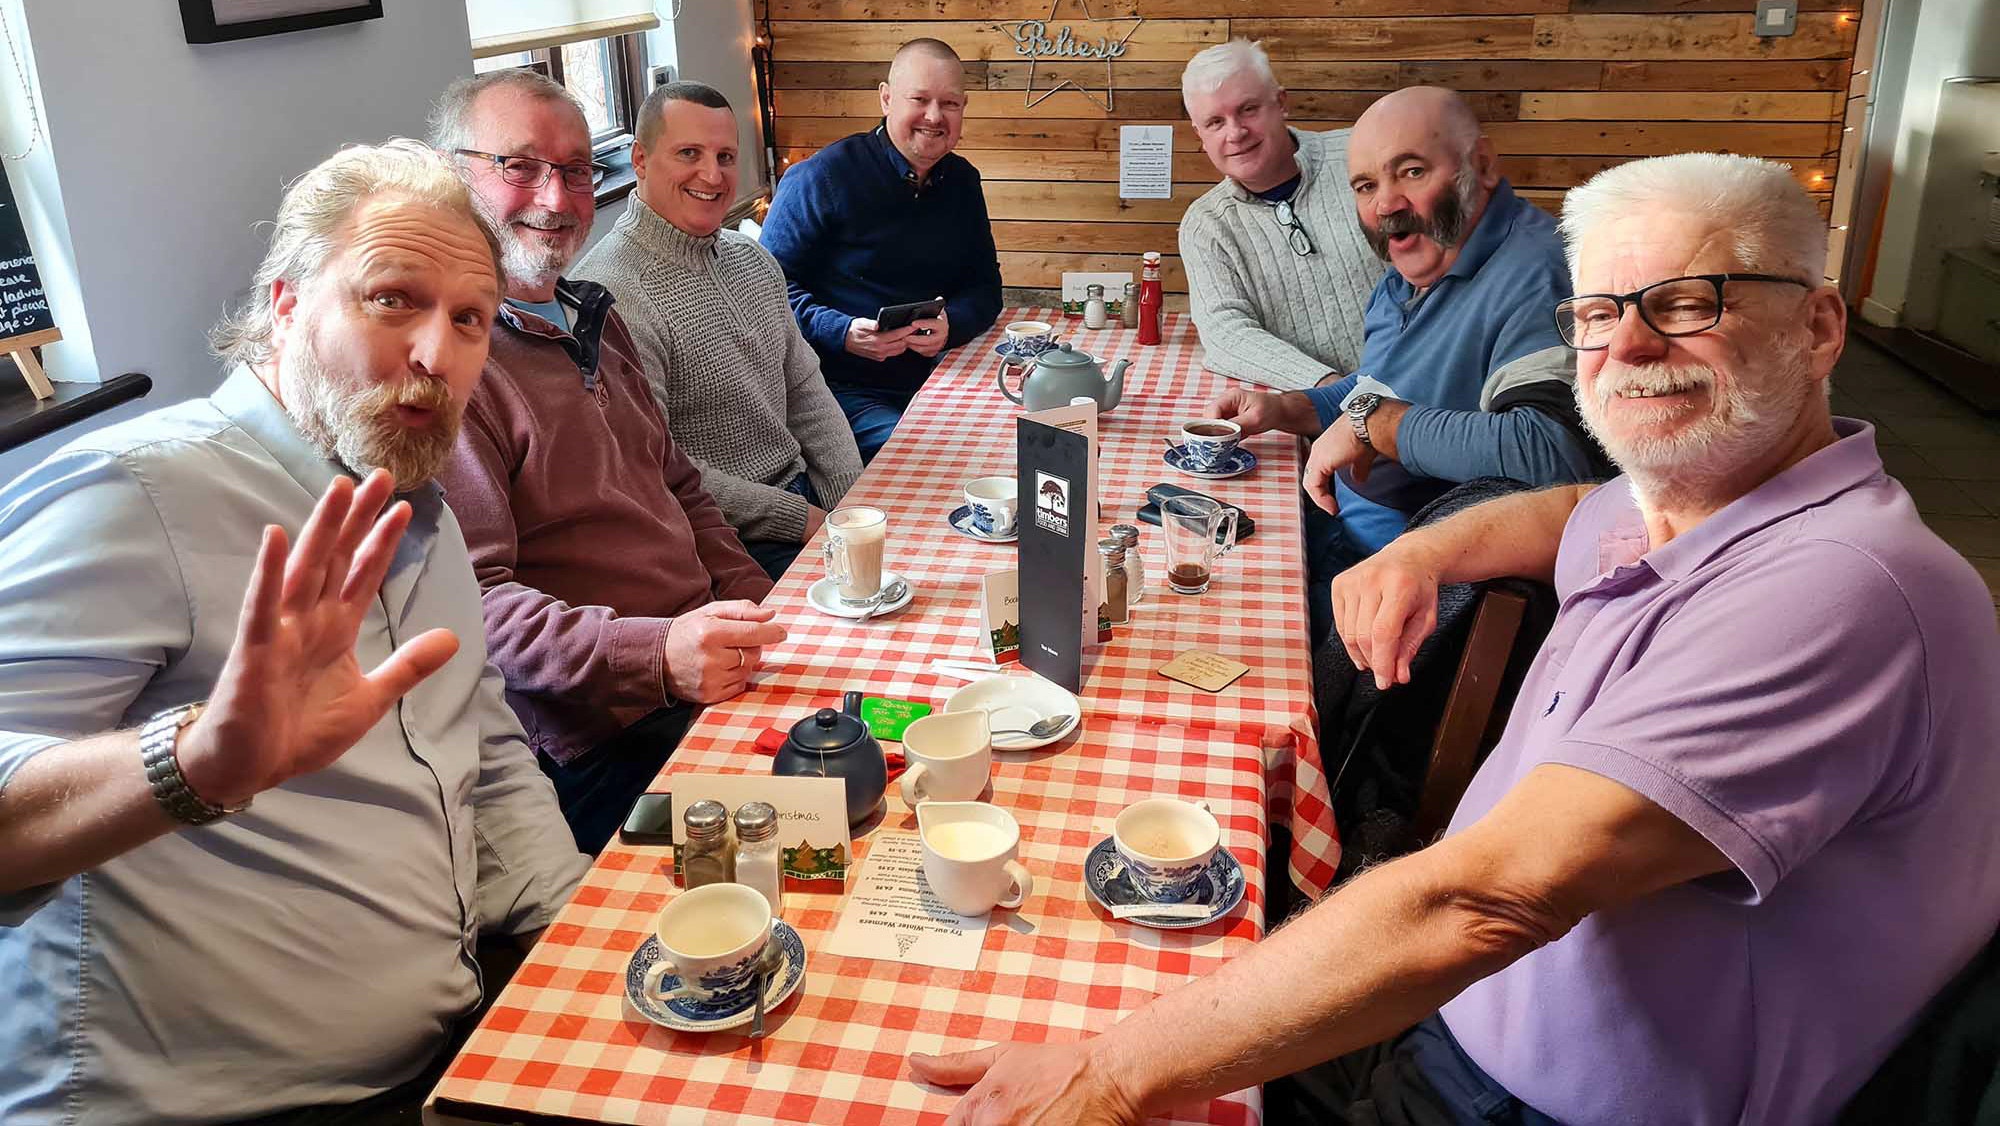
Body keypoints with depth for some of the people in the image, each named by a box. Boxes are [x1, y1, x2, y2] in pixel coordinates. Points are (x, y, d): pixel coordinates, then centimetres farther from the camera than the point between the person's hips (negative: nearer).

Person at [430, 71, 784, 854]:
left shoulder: (593, 320, 18)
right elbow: (472, 602, -19)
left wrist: (764, 616, 11)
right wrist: (657, 655, -30)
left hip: (710, 667, 9)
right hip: (612, 746, -9)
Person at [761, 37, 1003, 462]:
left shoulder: (962, 181, 14)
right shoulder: (822, 178, -6)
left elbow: (984, 286, 15)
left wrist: (951, 325, -9)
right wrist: (842, 334, -23)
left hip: (937, 381, 6)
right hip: (843, 391, -6)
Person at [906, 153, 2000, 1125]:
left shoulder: (1834, 591, -30)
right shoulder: (1687, 498, 0)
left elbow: (1482, 899, -37)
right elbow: (1578, 513, 26)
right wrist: (1429, 548, 4)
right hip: (1472, 998, 8)